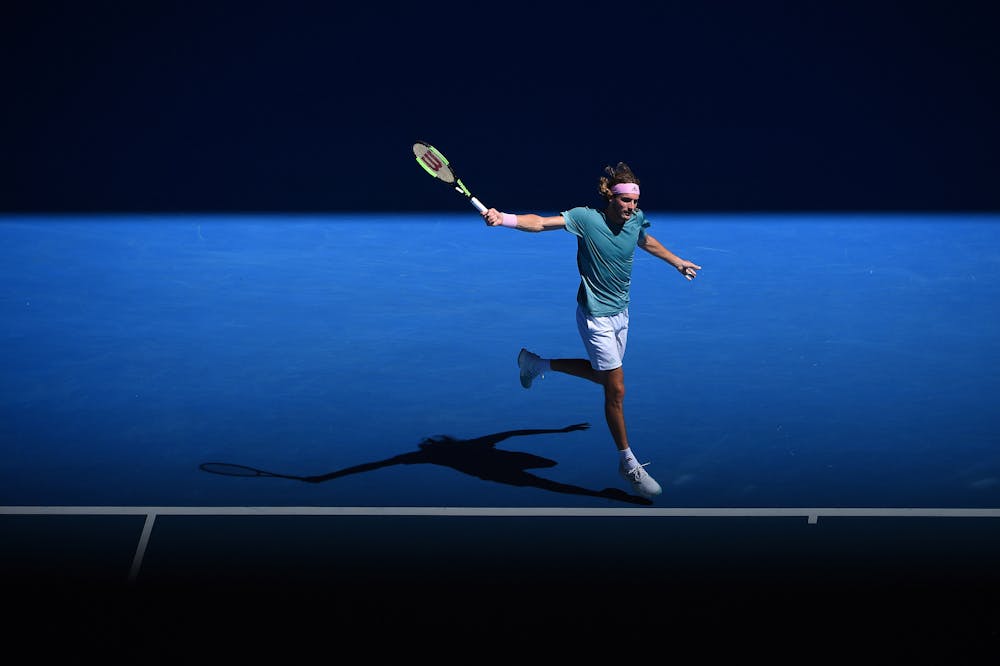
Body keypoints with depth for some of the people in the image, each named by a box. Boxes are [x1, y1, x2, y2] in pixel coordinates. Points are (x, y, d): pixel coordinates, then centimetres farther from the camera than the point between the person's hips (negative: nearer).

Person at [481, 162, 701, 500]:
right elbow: (541, 222, -31)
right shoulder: (587, 218, -21)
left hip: (620, 311, 7)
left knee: (603, 376, 21)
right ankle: (628, 463, 15)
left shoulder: (636, 218, -3)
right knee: (616, 390, -3)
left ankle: (536, 363, 39)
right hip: (596, 316, -7)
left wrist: (677, 262, 33)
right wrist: (503, 218, -47)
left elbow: (647, 242, 20)